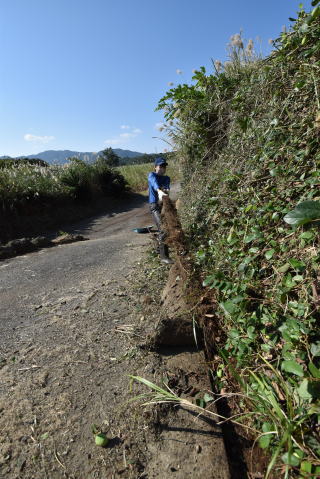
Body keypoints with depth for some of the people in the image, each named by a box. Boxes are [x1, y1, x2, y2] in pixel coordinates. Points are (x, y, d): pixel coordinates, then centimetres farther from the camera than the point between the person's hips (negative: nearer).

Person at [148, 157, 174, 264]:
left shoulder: (166, 178, 16)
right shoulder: (152, 175, -1)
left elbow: (167, 188, -6)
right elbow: (154, 183, -26)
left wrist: (166, 190, -32)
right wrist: (159, 191, -49)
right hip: (155, 206, -7)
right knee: (163, 229, -19)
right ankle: (163, 256, -15)